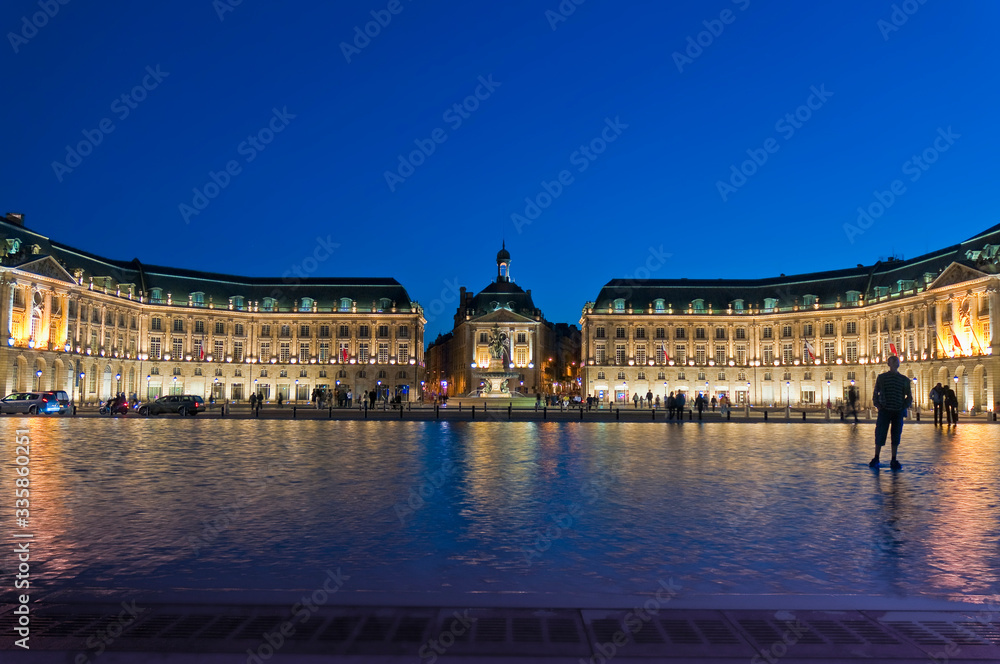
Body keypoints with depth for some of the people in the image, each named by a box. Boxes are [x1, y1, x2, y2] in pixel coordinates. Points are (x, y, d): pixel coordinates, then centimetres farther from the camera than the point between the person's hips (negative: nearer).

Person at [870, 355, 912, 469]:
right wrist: (878, 405, -3)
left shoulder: (904, 379, 9)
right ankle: (876, 459, 5)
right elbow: (875, 393, 9)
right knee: (880, 435, -4)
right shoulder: (881, 377, 5)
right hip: (884, 411, -2)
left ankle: (893, 460, 12)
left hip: (898, 412, 2)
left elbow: (909, 397, 14)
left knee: (896, 436, 5)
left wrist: (904, 406, 0)